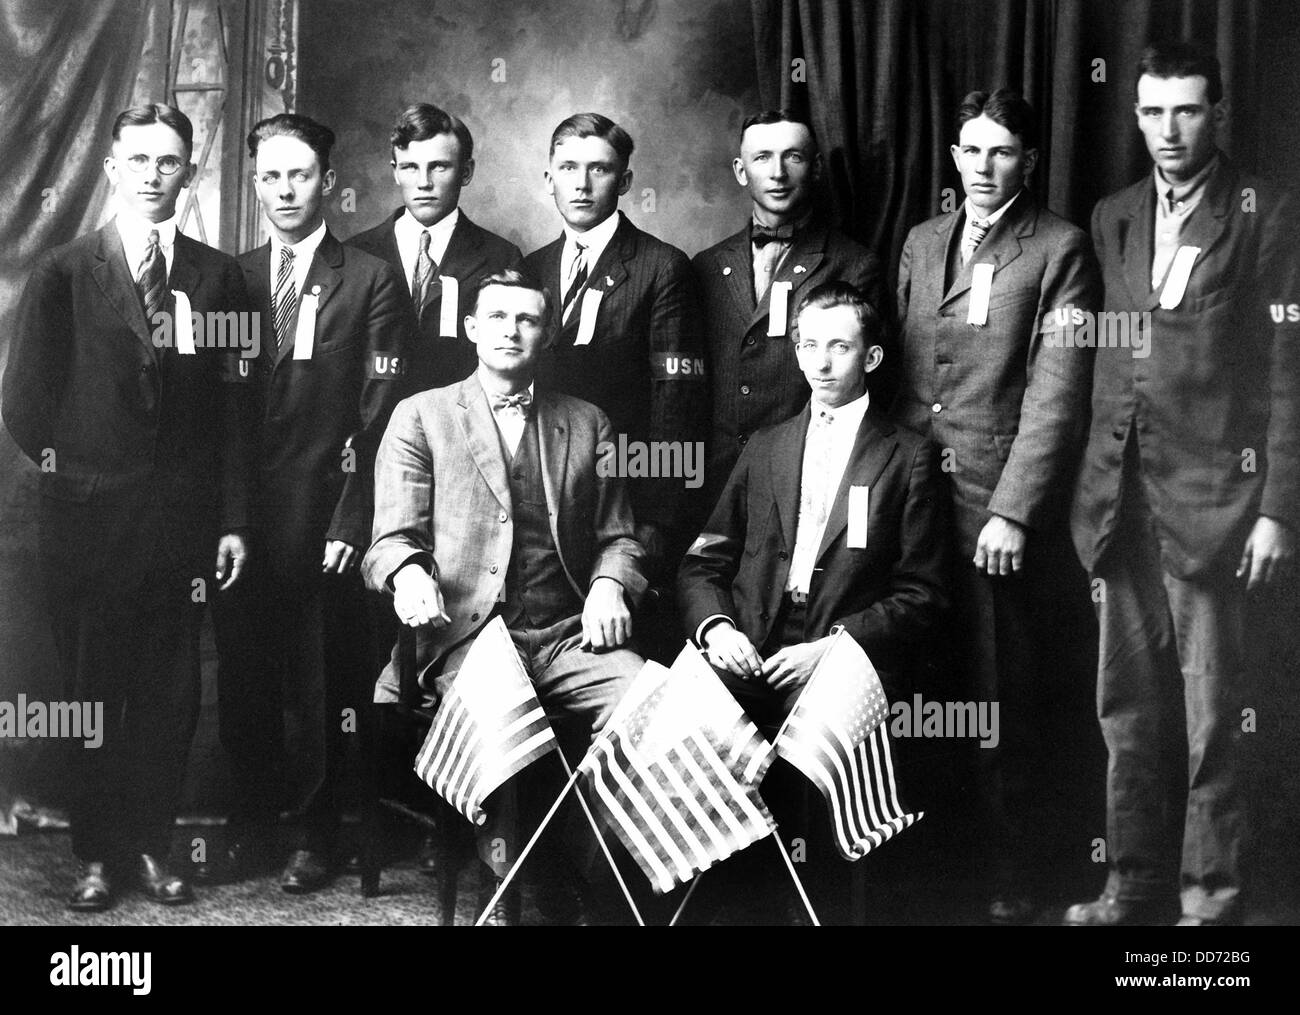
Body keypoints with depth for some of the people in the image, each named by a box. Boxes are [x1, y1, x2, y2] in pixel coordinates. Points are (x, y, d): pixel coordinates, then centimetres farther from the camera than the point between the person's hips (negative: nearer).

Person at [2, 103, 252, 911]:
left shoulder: (218, 277, 5)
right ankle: (97, 856, 17)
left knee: (171, 691, 6)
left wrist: (233, 520, -1)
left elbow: (232, 407, 3)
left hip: (183, 516, 1)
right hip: (88, 514, -1)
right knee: (92, 689, 5)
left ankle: (152, 847, 19)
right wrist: (77, 470, -1)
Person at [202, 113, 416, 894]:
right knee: (244, 679, 8)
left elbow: (379, 415, -5)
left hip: (323, 518, -3)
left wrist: (350, 526, -11)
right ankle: (255, 830, 21)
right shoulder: (232, 278, 11)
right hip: (241, 518, 3)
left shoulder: (371, 281, 0)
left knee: (321, 687, 3)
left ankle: (316, 837, 17)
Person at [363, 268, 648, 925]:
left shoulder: (587, 424, 21)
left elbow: (617, 535, 21)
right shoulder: (421, 416, 14)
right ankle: (505, 897, -18)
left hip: (568, 634, 3)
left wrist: (609, 586, -3)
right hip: (465, 634, -2)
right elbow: (393, 537, 7)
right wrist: (409, 574, -18)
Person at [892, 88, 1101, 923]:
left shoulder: (1060, 250, -3)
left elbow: (1056, 393, -9)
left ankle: (1013, 888, 13)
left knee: (1007, 709, 1)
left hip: (1000, 509, -4)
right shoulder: (922, 243, 15)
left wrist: (1012, 512, -14)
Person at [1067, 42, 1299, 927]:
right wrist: (1097, 481, 5)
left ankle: (1213, 893, 11)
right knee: (1129, 703, 10)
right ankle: (1137, 881, 19)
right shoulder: (1113, 219, 13)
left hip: (1211, 491, -5)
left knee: (1213, 709, 1)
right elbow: (1107, 363, 13)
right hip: (1123, 490, 5)